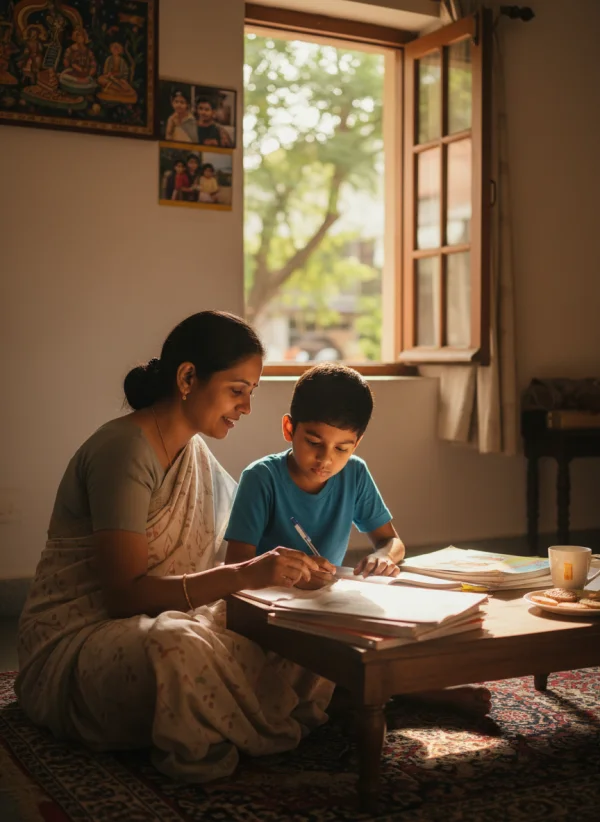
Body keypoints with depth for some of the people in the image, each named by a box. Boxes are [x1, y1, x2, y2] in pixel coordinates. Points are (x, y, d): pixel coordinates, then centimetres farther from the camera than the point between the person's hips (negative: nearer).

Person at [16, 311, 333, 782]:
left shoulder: (195, 453, 10)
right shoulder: (123, 451, -19)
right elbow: (124, 593, -26)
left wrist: (287, 568, -6)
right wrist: (244, 575, -32)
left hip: (155, 622, 8)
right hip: (78, 641, -8)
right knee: (177, 648, -40)